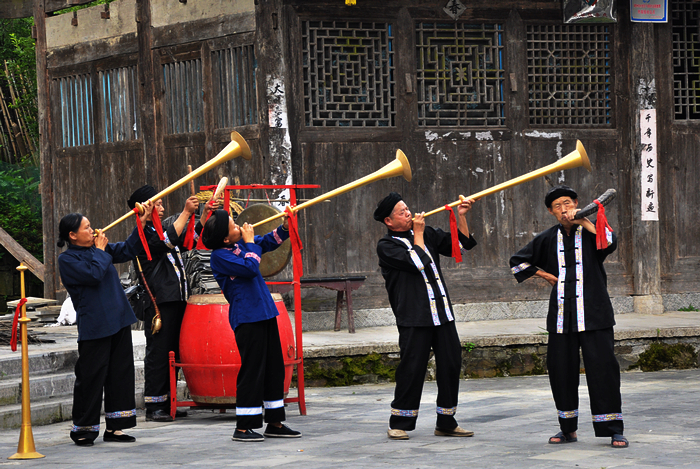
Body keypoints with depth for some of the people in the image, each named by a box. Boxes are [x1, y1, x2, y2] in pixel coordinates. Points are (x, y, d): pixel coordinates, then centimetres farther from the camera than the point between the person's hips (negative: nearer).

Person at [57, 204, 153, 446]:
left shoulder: (99, 248, 13)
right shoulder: (67, 259, -8)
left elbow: (126, 250, 13)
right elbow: (93, 274, -21)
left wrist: (142, 222, 5)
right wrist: (100, 251, -8)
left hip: (118, 322, 7)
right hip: (94, 327, -7)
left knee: (121, 372, 8)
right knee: (91, 377, -4)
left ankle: (114, 427, 15)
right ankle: (83, 429, 7)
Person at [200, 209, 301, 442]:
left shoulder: (240, 244, 10)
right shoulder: (220, 256, -14)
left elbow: (267, 242, 24)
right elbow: (250, 268, -23)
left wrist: (285, 227, 9)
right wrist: (250, 243, -10)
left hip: (264, 313, 9)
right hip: (246, 318, -9)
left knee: (275, 367, 11)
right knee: (252, 370, -8)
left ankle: (274, 422, 19)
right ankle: (243, 427, -2)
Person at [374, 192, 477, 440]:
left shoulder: (427, 234, 16)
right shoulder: (386, 246, -3)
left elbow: (460, 244, 17)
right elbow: (417, 262, -15)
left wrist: (461, 216, 6)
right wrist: (418, 233, -4)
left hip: (442, 313, 6)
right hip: (413, 317, -6)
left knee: (451, 364, 4)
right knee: (412, 367, -8)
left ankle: (446, 423, 15)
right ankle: (399, 424, 5)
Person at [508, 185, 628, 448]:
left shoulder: (590, 231, 6)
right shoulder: (548, 239, 13)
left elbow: (610, 243, -17)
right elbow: (518, 262, 23)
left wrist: (583, 221, -15)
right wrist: (545, 275, 12)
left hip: (594, 314, -3)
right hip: (562, 315, 3)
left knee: (603, 367, -10)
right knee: (560, 370, 3)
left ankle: (614, 430, -4)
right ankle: (568, 429, 17)